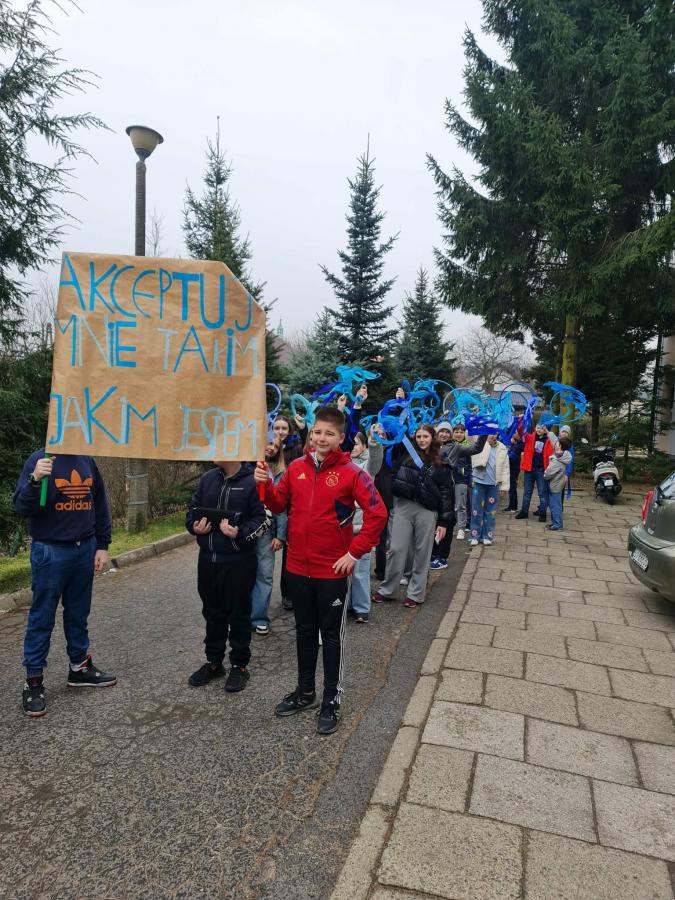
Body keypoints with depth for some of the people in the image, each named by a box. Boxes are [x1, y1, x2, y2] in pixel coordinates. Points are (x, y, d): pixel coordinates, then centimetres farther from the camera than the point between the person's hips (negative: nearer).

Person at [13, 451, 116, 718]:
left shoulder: (87, 461, 5)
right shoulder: (39, 460, -9)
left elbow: (100, 506, 9)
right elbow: (21, 507, -13)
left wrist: (102, 546, 6)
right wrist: (35, 480, -32)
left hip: (85, 549, 5)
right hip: (50, 551, -4)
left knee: (79, 613, 15)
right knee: (42, 617, 4)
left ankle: (80, 668, 29)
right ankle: (33, 681, 16)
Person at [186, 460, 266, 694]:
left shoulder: (252, 482, -11)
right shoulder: (207, 478, 6)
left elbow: (261, 518, -11)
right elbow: (193, 508, 16)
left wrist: (240, 533, -25)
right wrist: (194, 526, -3)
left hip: (238, 562, -5)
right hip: (208, 559, 6)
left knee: (239, 614, 8)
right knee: (212, 612, 18)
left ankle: (239, 665, 24)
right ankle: (213, 662, 34)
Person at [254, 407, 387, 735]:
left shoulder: (352, 473, -12)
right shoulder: (296, 468, 1)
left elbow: (377, 514, -14)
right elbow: (279, 504, 9)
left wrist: (355, 552, -15)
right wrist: (266, 485, -10)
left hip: (332, 570, -4)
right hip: (298, 566, 5)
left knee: (332, 635, 10)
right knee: (304, 631, 19)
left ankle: (332, 701, 25)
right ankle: (305, 692, 37)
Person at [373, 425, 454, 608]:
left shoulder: (440, 463, 4)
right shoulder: (406, 455, 9)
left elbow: (446, 493, 3)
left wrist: (444, 522, -2)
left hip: (427, 511, -1)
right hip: (403, 506, 1)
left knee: (422, 552, 7)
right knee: (396, 549, 3)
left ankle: (415, 593, 20)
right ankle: (387, 589, 17)